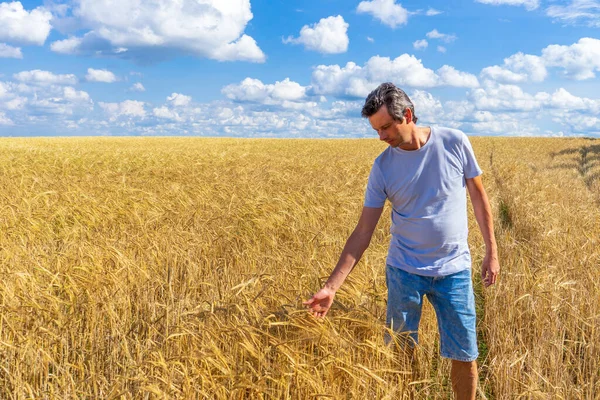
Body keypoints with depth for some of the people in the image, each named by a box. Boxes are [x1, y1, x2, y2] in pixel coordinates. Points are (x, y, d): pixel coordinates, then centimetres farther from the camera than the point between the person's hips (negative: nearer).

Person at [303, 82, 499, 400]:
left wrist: (491, 251, 3)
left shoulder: (455, 142, -9)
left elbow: (478, 196, 4)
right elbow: (363, 232, -8)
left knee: (465, 356, 8)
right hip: (404, 272, 0)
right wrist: (331, 286, -15)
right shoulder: (382, 166, -8)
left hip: (454, 270, 0)